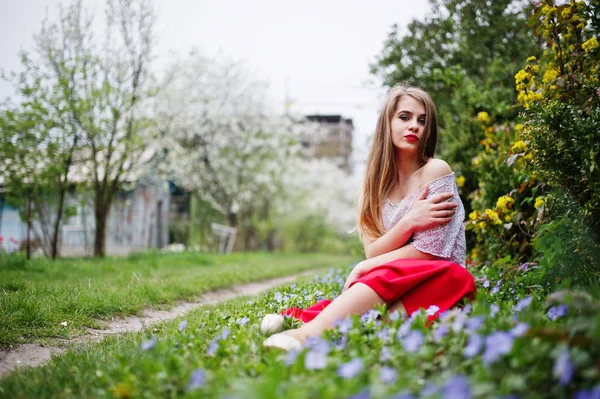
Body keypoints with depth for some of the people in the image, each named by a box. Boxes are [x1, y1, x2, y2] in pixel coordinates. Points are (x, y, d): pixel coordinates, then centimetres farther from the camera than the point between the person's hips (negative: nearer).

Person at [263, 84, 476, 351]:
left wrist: (363, 268, -8)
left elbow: (428, 251, -10)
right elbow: (372, 252, -2)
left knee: (382, 276, -35)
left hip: (438, 281, -5)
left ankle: (309, 333, -55)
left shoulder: (435, 171, -4)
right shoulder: (374, 187, 11)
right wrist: (409, 222, -21)